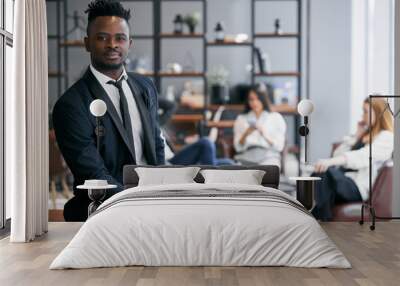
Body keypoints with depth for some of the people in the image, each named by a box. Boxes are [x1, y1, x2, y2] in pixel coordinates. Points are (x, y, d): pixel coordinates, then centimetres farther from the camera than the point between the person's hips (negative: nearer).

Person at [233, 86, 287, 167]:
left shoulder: (276, 117, 13)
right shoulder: (241, 119, 18)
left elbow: (279, 146, 3)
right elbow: (238, 147, 8)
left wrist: (264, 135, -14)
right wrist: (245, 135, -11)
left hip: (268, 156, -1)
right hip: (246, 156, 2)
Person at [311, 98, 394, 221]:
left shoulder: (386, 137, 3)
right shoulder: (365, 134, 30)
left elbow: (363, 155, -19)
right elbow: (338, 154, 22)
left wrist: (330, 161, -35)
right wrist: (357, 136, 14)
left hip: (360, 187, -7)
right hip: (343, 179, 7)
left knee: (324, 173, -35)